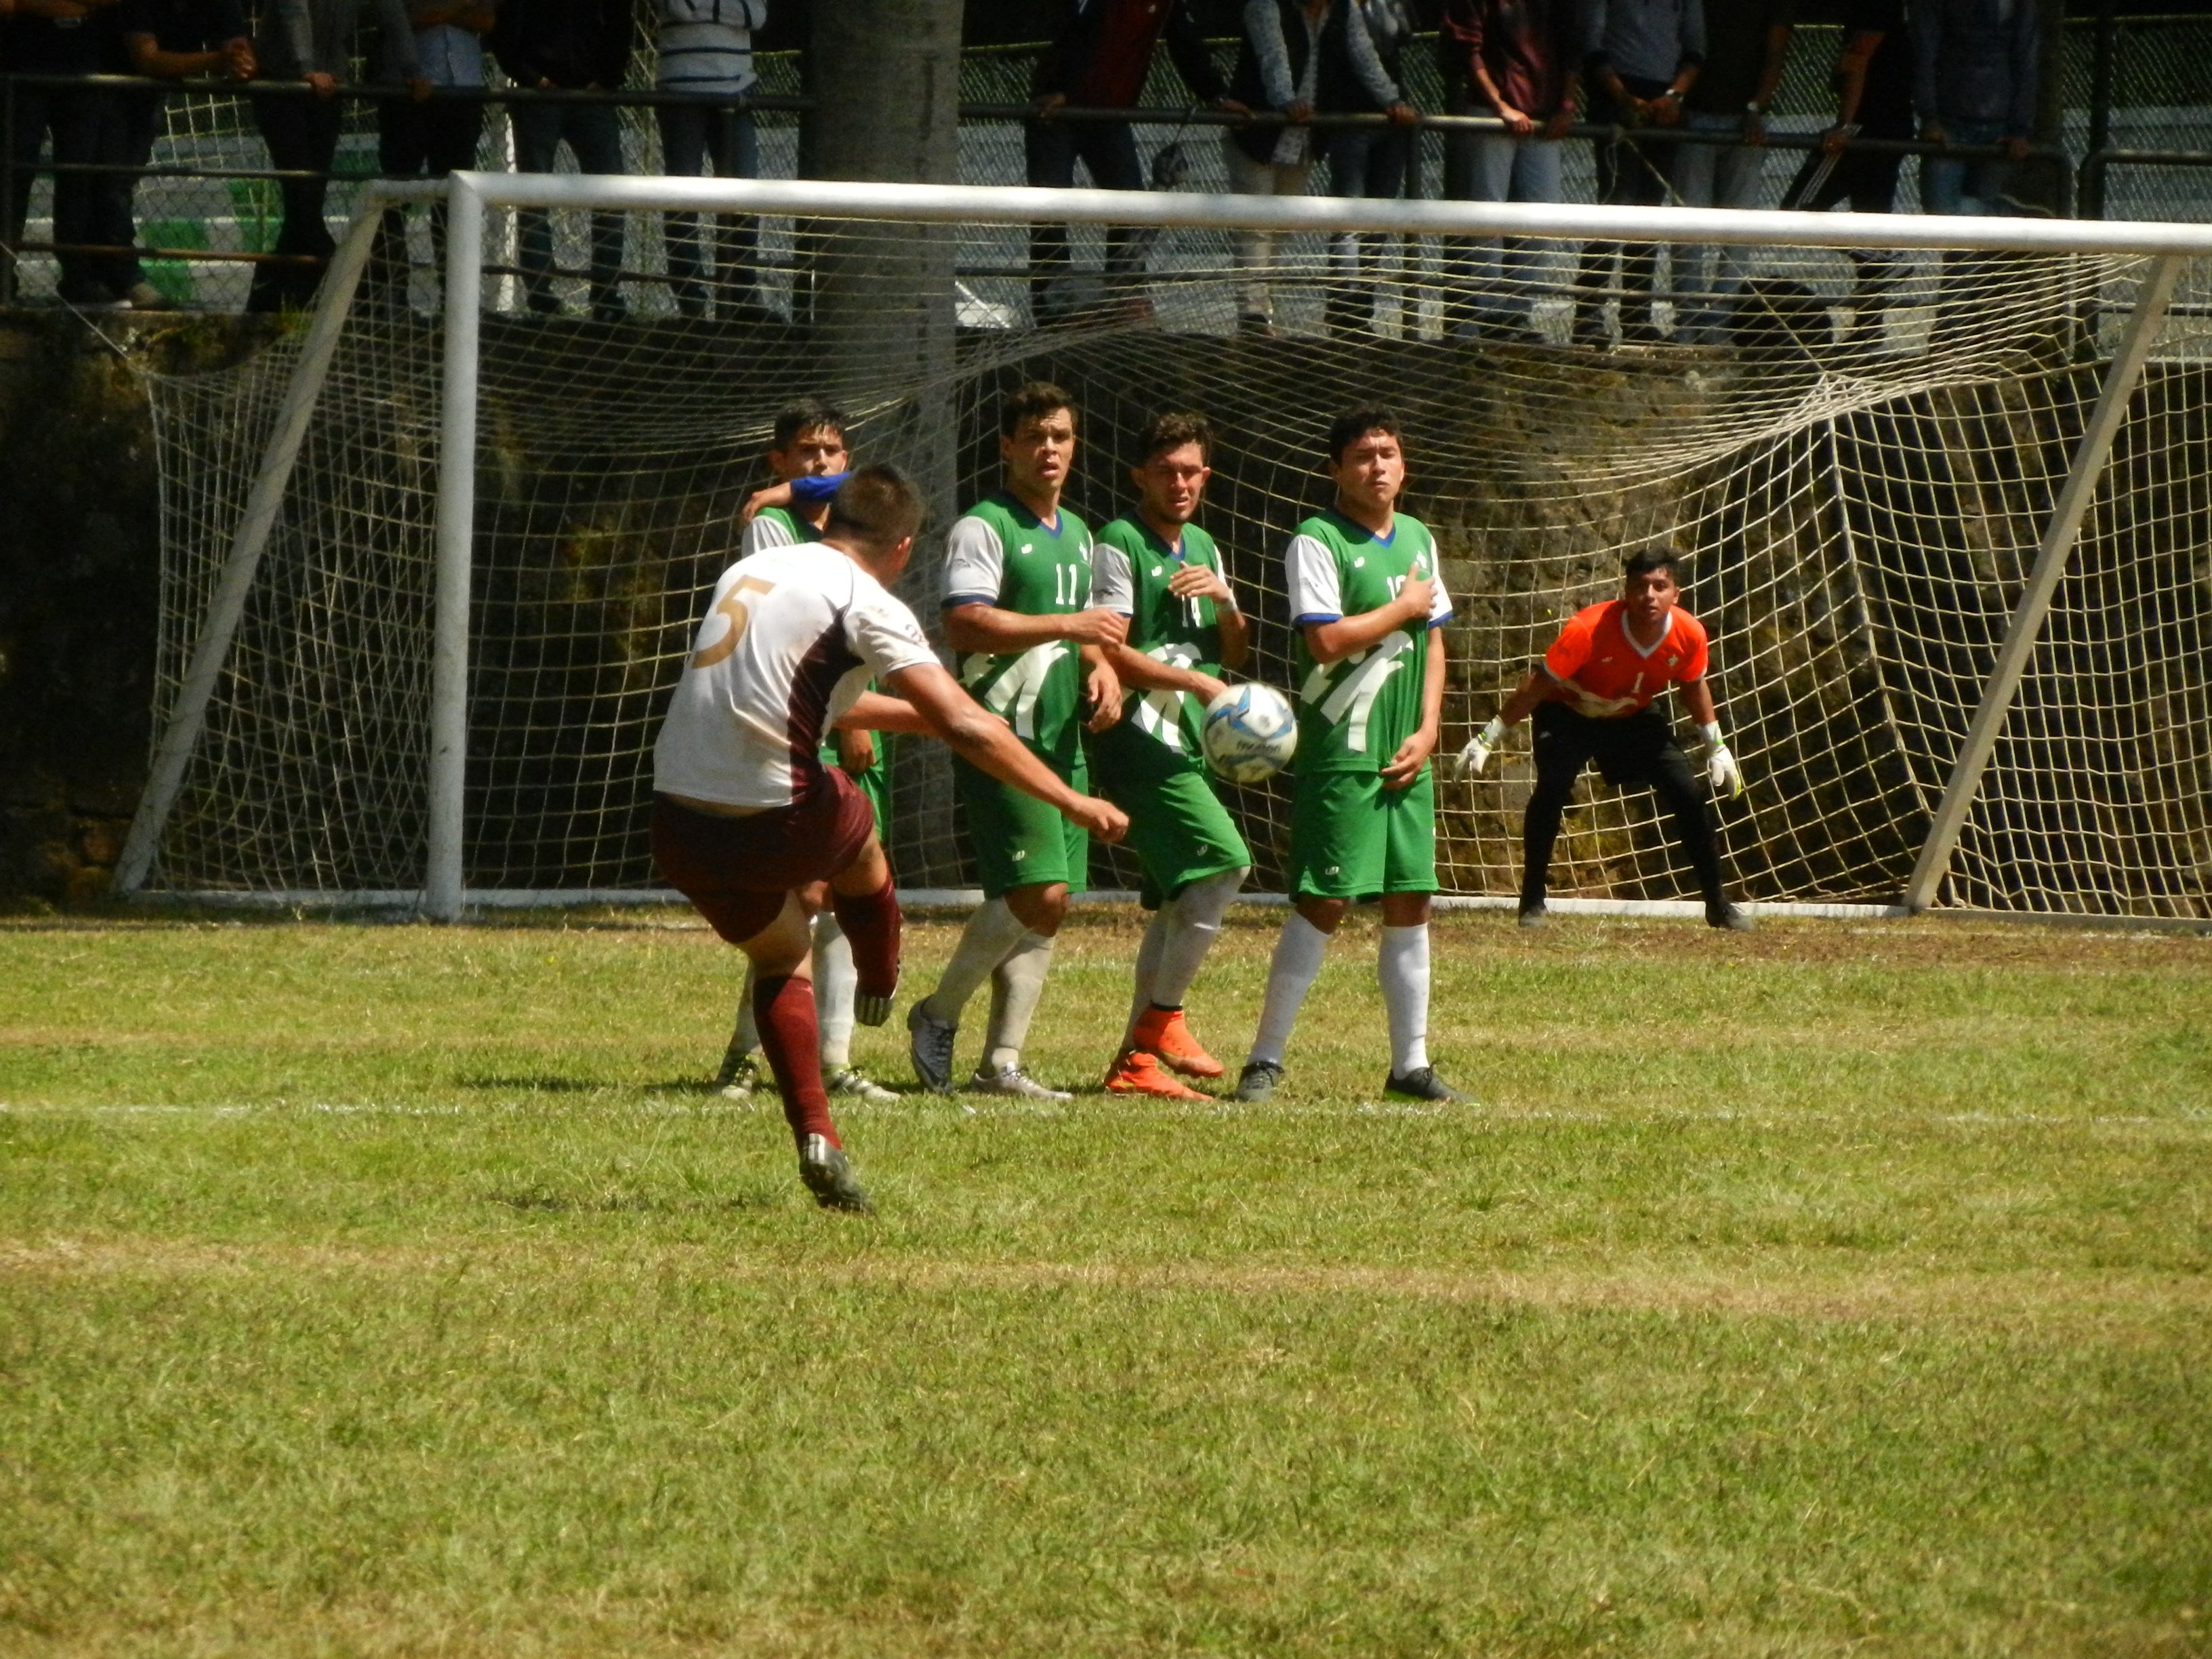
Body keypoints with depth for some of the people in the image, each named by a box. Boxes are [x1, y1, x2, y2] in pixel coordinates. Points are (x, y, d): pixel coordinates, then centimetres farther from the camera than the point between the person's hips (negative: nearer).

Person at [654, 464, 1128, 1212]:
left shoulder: (750, 570, 17)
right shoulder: (866, 605, -6)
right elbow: (965, 728, -13)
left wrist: (913, 712, 46)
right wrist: (1071, 803, -8)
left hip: (678, 823, 6)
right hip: (774, 824, -6)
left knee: (781, 962, 26)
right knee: (861, 851, 28)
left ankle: (816, 1140, 14)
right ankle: (879, 991, 51)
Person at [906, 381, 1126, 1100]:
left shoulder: (1077, 534, 20)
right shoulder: (985, 527, -8)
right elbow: (965, 625, -20)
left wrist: (1101, 668, 10)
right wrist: (1067, 626, -21)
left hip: (1062, 741, 9)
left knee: (1045, 908, 4)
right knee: (1039, 893, -18)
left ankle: (1001, 1061, 8)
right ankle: (938, 1016, -1)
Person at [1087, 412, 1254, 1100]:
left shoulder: (1202, 548, 18)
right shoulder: (1120, 545, -7)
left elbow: (1235, 655, 19)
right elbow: (1109, 653, -14)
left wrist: (1224, 600, -1)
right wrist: (1200, 684, -16)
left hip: (1186, 745, 9)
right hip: (1138, 735, -9)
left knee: (1177, 901, 9)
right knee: (1225, 861, -20)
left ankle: (1136, 1059, 12)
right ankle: (1163, 1018, -11)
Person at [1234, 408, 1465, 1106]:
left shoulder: (1418, 539, 14)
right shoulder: (1318, 543, -9)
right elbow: (1326, 639, -20)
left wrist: (1427, 730, 4)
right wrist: (1404, 608, -9)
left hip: (1405, 757, 7)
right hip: (1340, 753, -7)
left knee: (1410, 903, 7)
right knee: (1323, 902, -10)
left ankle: (1411, 1064, 14)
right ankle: (1266, 1060, -4)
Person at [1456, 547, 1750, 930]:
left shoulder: (1689, 635, -23)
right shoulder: (1588, 629, -36)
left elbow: (1694, 686, 0)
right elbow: (1539, 683, -25)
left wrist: (1716, 747, 6)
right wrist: (1489, 739, -23)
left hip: (1634, 717, 4)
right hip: (1569, 712, -4)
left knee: (1688, 795, -6)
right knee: (1552, 786, -27)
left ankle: (1717, 904, 8)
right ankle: (1532, 901, -13)